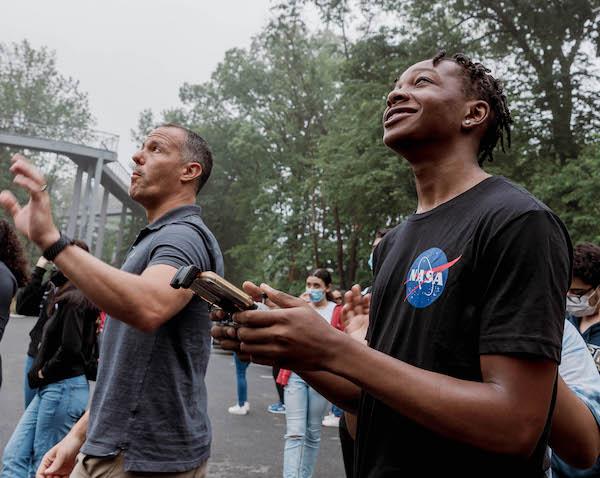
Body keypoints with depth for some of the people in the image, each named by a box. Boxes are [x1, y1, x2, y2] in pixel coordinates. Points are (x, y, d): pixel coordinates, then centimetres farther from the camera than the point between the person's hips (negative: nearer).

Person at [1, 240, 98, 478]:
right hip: (50, 388, 9)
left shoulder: (73, 300, -15)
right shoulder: (67, 298, 14)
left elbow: (70, 348, -23)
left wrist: (44, 372, -10)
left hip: (63, 388, -9)